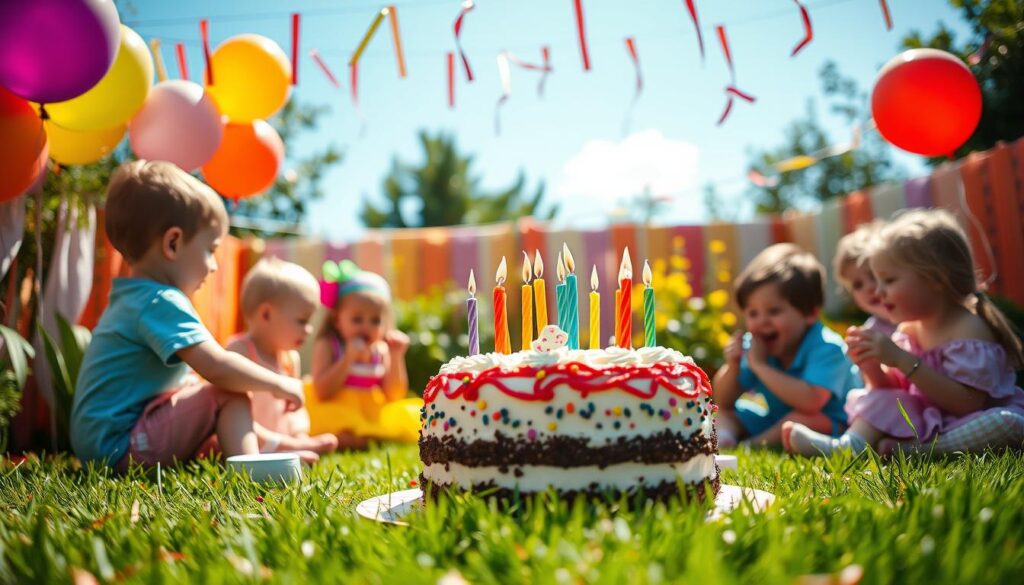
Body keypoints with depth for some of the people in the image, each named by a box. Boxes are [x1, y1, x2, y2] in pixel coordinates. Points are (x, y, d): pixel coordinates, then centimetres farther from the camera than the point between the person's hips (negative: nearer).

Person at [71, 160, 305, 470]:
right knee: (231, 396, -18)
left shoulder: (133, 300, 17)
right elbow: (216, 367, -28)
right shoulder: (161, 303, -18)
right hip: (118, 444, -11)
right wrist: (279, 384, -11)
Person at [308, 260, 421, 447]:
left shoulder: (381, 350, 6)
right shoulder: (327, 346, -3)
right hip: (338, 414, -4)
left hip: (377, 415, 5)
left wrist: (396, 357, -9)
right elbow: (322, 393, -14)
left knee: (411, 415, -17)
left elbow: (394, 396, 2)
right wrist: (349, 357, -20)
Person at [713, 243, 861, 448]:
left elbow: (810, 402, -42)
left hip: (831, 425, -6)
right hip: (777, 423, 7)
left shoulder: (827, 347, -24)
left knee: (804, 418, -36)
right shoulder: (755, 347, -5)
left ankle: (754, 444, -21)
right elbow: (723, 403, 0)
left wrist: (760, 365, -35)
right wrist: (732, 366, -21)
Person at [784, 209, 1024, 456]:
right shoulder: (909, 330, 3)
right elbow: (895, 392, 9)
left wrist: (902, 360, -30)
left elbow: (967, 403, -26)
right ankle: (853, 443, -27)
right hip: (926, 419, 6)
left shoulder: (970, 329, -18)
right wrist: (872, 367, -12)